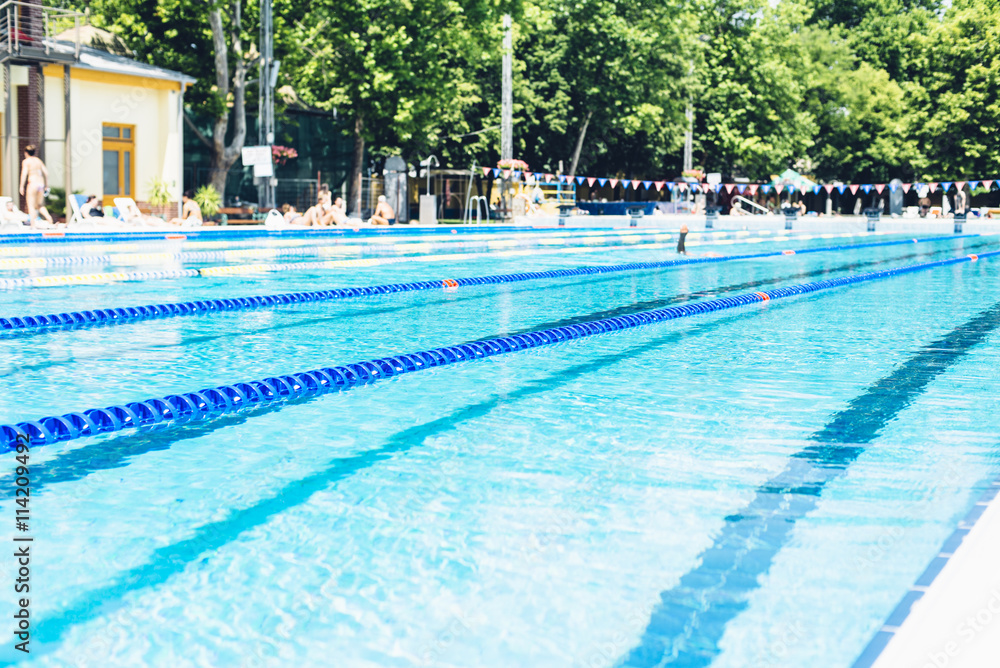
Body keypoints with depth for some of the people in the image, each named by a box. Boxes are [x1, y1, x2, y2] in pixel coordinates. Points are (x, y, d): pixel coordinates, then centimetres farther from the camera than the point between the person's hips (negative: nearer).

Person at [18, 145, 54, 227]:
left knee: (31, 205, 0)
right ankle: (49, 218, -5)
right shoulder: (38, 160, 15)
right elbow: (46, 172, 13)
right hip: (41, 183, 6)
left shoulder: (26, 161, -2)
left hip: (32, 183, -6)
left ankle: (33, 225, -6)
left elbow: (24, 173, -11)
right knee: (40, 206, 17)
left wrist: (22, 186, -9)